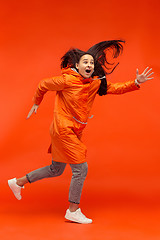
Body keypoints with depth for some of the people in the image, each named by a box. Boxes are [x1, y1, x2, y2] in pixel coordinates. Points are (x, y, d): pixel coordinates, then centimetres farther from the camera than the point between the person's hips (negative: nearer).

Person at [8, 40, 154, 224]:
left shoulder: (95, 83, 3)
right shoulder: (66, 80, -14)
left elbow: (116, 88, 2)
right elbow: (43, 85, 0)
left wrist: (136, 83, -13)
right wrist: (36, 103, 13)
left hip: (74, 132, 8)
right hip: (63, 129, -8)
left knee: (56, 170, 18)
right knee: (80, 168, -6)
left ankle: (18, 182, 35)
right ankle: (73, 211, 9)